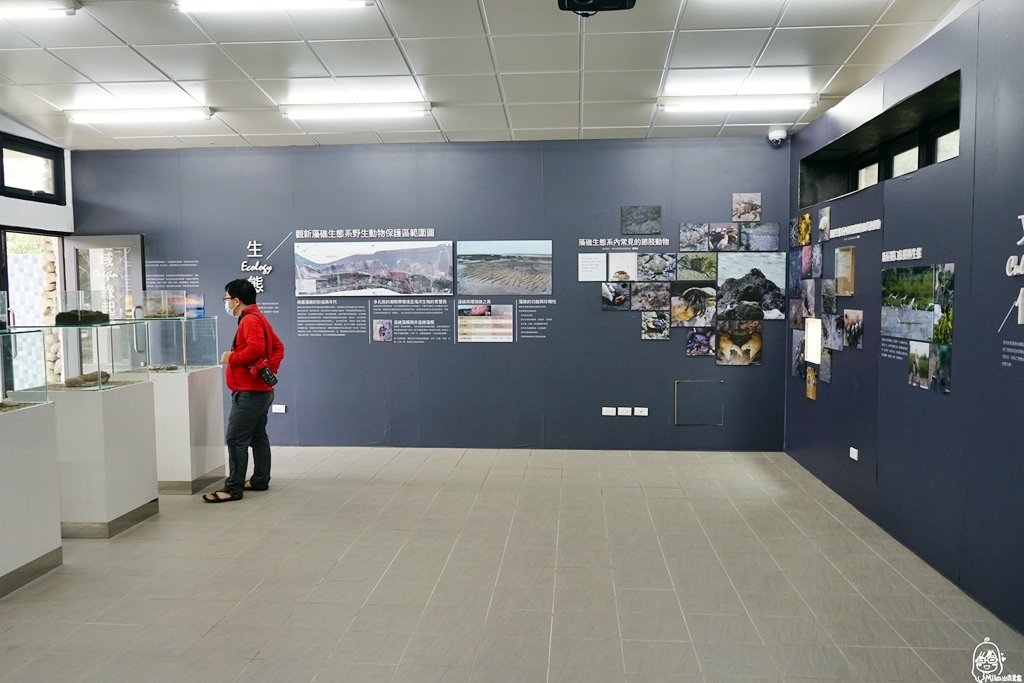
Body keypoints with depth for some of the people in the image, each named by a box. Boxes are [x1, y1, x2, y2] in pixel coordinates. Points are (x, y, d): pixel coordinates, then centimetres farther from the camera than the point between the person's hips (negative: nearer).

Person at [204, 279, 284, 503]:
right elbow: (278, 347, 19)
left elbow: (256, 348, -29)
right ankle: (260, 480, 23)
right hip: (260, 390, 11)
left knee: (236, 439, -9)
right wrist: (270, 369, 8)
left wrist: (231, 357, -16)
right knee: (258, 436, 16)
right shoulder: (257, 318, 17)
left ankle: (233, 488, -8)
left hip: (249, 392, -11)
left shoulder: (250, 320, -14)